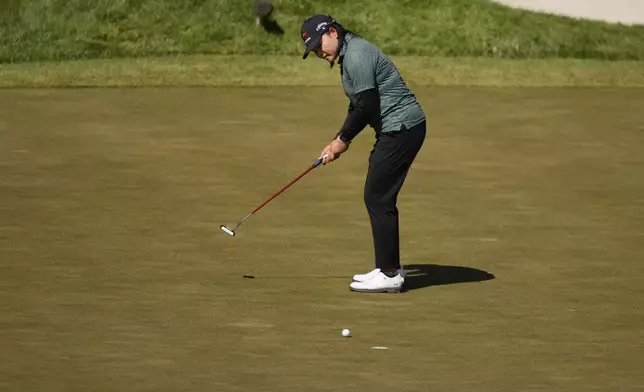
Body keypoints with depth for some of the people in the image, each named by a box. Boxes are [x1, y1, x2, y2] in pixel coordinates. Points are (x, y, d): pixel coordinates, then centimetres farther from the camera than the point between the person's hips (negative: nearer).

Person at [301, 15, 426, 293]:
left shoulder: (357, 56, -17)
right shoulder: (348, 56, 16)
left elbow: (366, 107, -20)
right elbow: (359, 106, 22)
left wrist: (343, 139, -7)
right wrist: (339, 141, 12)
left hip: (401, 129, -11)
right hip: (395, 130, 11)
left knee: (378, 198, -8)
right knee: (377, 197, 13)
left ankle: (389, 275, -5)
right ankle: (389, 268, 19)